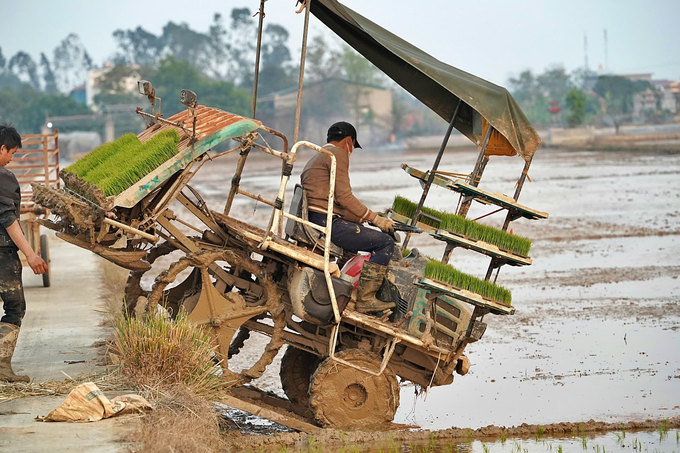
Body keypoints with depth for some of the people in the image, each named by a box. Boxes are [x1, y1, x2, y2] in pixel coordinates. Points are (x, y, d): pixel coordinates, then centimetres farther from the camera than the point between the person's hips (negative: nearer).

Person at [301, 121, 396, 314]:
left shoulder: (315, 159, 29)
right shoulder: (338, 154, -2)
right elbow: (344, 197, -13)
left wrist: (363, 219, 23)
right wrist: (375, 218, -7)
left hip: (311, 222, 11)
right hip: (327, 223, -11)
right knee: (385, 242, -13)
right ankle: (365, 299, -19)